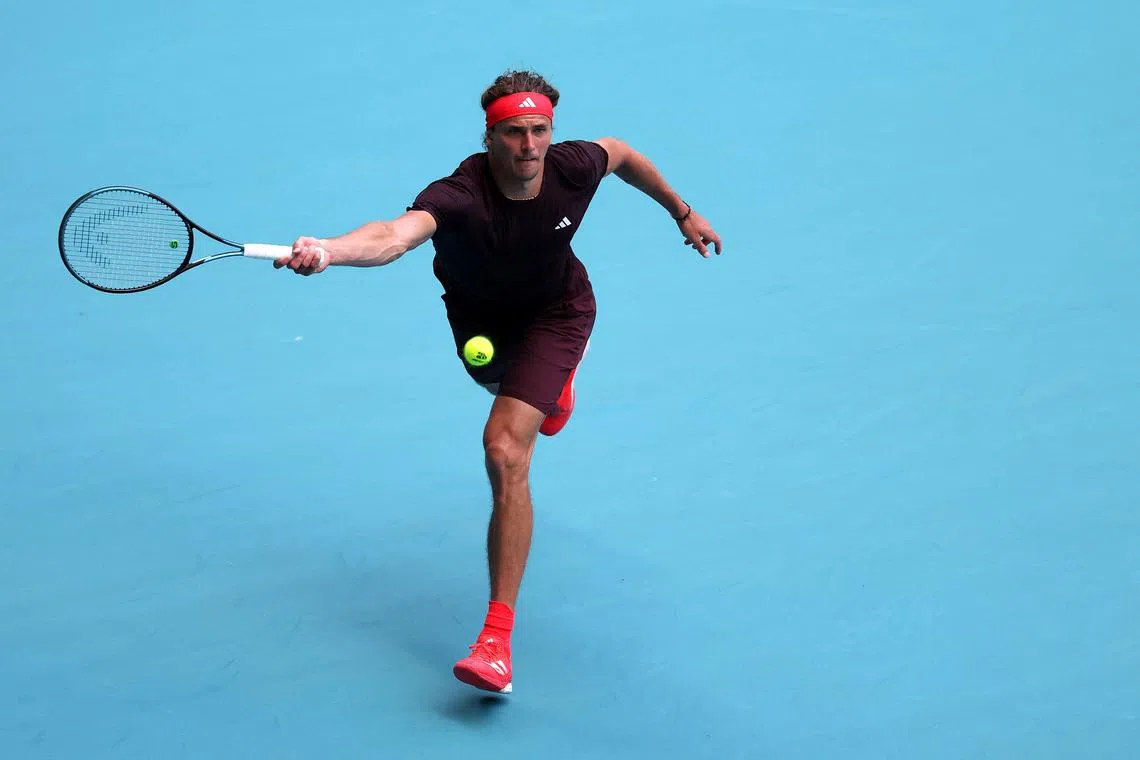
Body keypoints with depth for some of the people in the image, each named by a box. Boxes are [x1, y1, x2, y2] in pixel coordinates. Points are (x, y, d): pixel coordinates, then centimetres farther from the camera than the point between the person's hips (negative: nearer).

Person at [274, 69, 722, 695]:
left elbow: (620, 153, -3)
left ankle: (497, 638, -22)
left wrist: (682, 211, 9)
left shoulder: (573, 168, -30)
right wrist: (327, 251, -83)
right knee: (506, 386, 36)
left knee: (505, 451, -22)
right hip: (479, 320, 2)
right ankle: (556, 379, 80)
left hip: (556, 310, -2)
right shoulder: (460, 196, -39)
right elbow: (396, 233, -61)